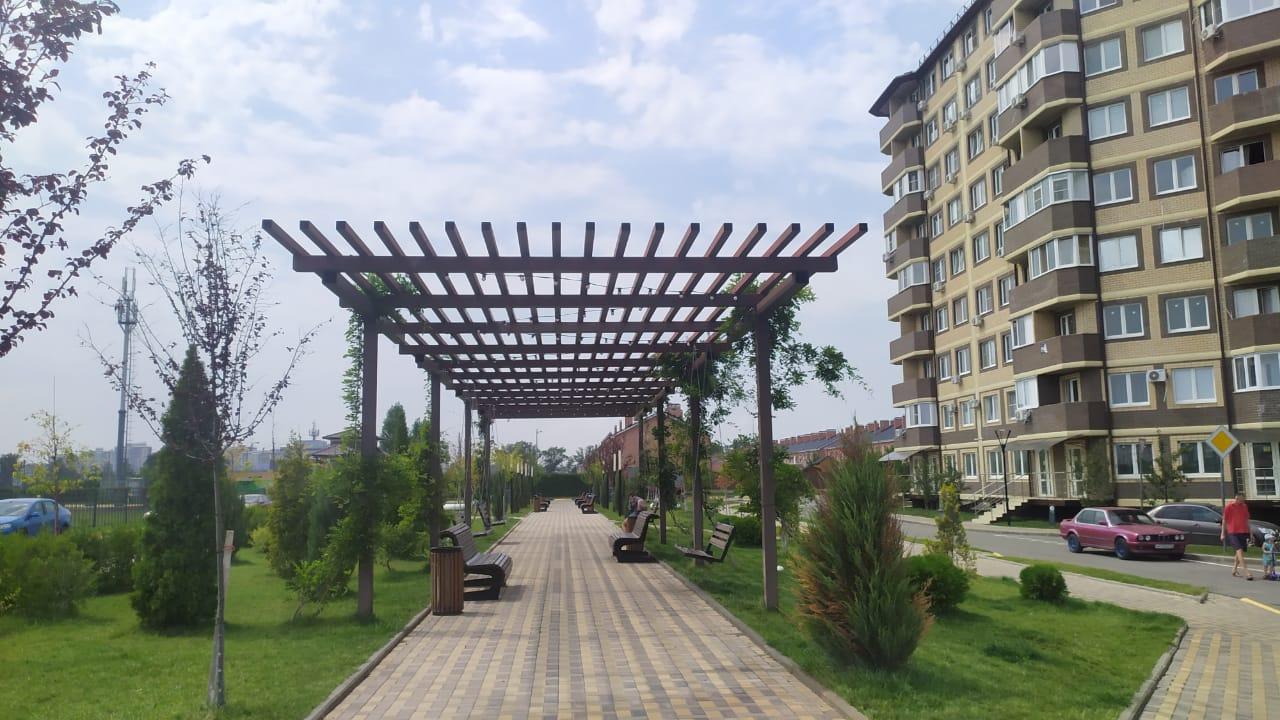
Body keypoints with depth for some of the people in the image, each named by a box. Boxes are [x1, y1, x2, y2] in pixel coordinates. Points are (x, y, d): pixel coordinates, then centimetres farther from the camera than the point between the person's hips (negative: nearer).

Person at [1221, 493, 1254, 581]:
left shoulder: (1244, 506, 10)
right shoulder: (1229, 506, -5)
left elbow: (1246, 520, 17)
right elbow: (1224, 520, 0)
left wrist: (1250, 532, 15)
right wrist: (1223, 533, -1)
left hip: (1243, 532, 6)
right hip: (1232, 532, -6)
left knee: (1240, 551, 12)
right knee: (1239, 550, -16)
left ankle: (1234, 569, 28)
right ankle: (1246, 572, -23)